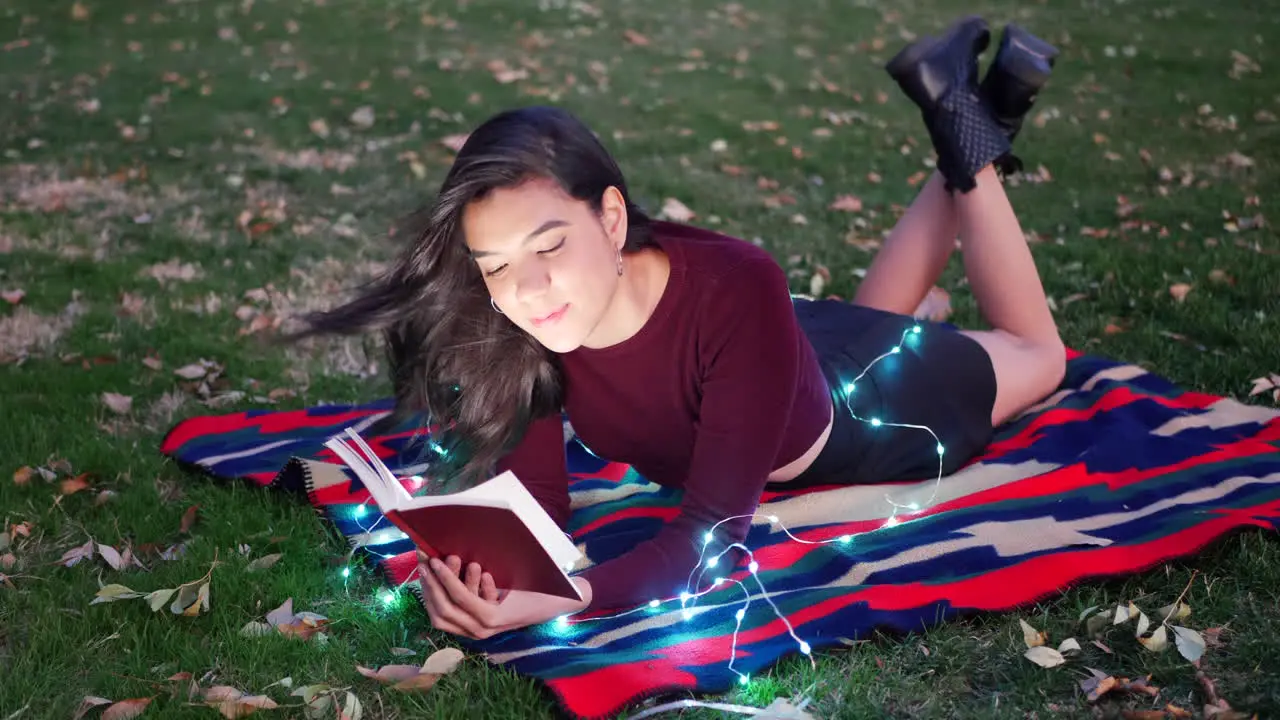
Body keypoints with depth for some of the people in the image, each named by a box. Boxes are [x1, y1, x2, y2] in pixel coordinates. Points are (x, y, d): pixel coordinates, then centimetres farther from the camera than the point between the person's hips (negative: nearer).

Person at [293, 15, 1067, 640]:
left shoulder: (736, 293, -47)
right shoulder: (515, 329, -34)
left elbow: (716, 524, -44)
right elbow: (533, 497, -27)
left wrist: (564, 598, -61)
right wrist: (486, 577, -51)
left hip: (849, 405, -4)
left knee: (1035, 354, 27)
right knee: (869, 314, 38)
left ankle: (971, 143, 31)